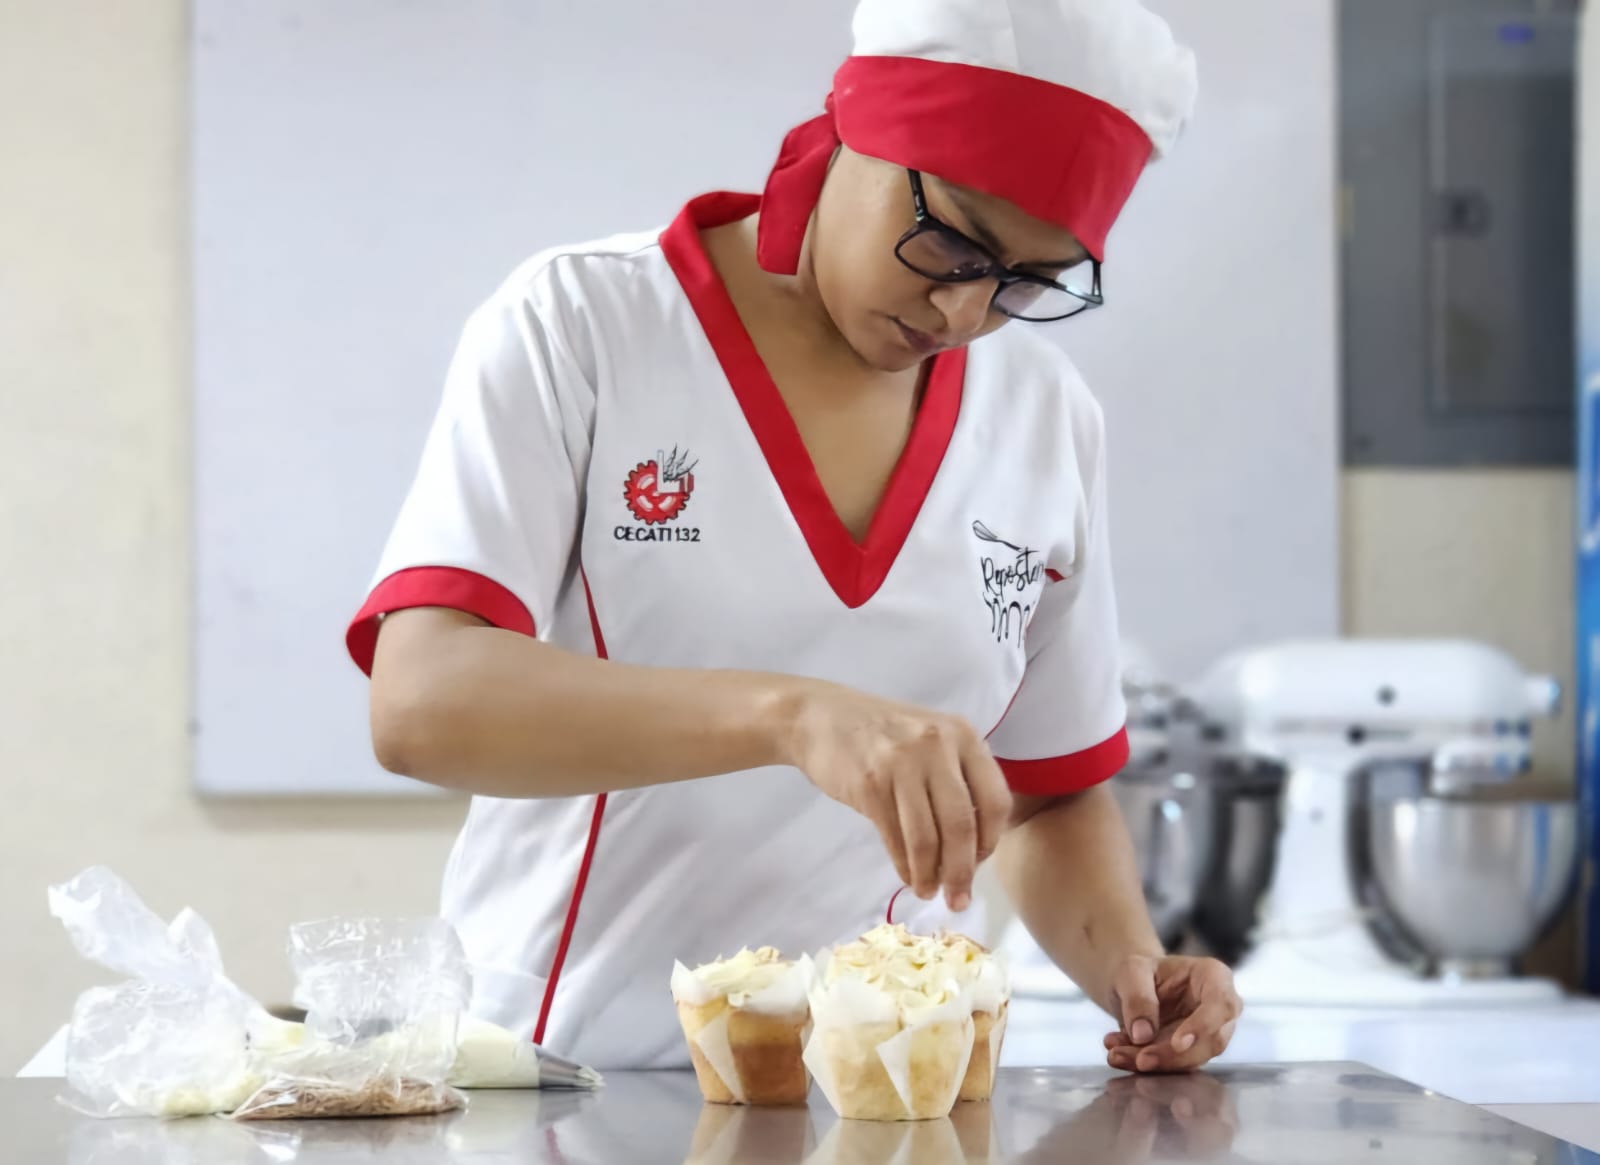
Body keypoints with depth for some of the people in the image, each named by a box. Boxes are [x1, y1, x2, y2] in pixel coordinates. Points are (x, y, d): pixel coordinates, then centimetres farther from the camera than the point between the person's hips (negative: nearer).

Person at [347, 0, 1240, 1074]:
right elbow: (420, 703, -19)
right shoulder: (580, 327, -5)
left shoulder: (1050, 421, 9)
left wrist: (1127, 968, -2)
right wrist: (790, 712, -33)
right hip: (563, 1076, -3)